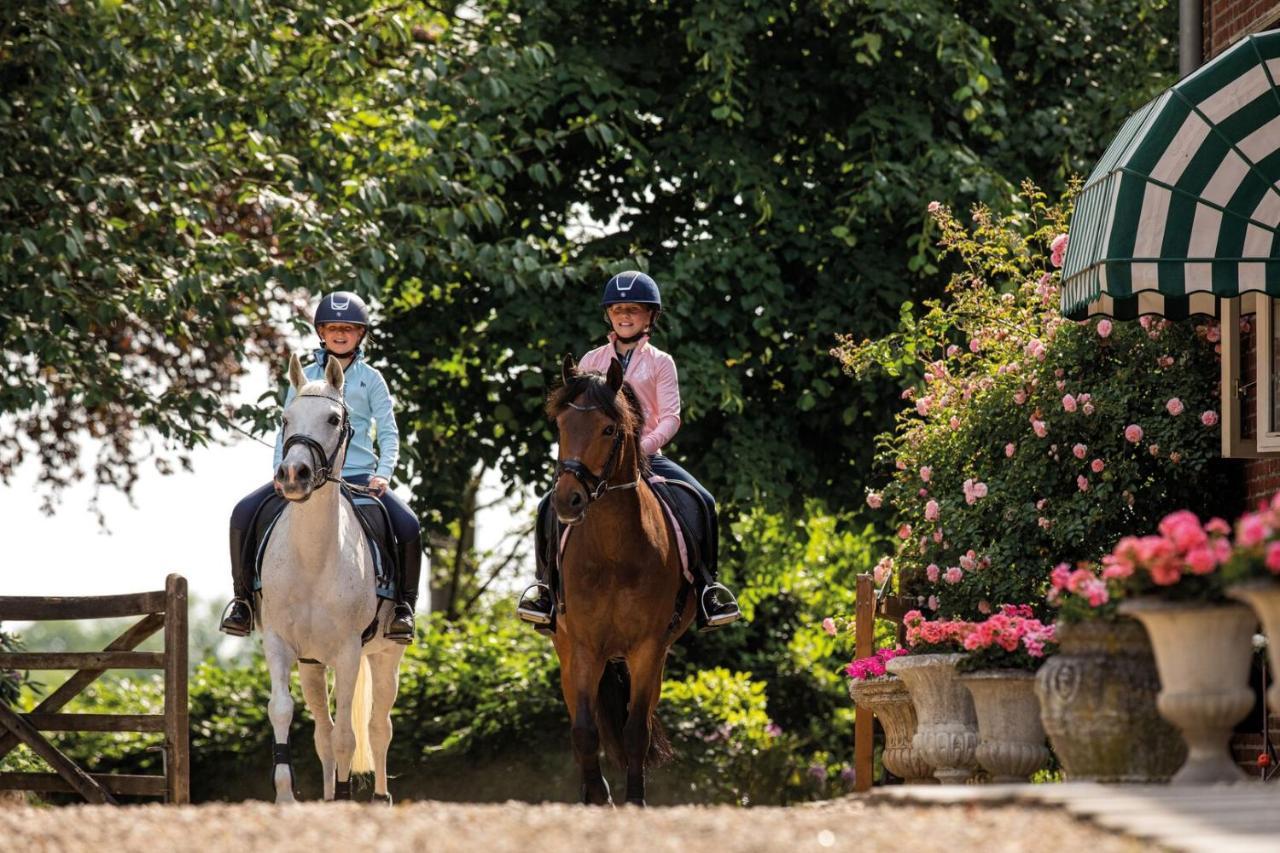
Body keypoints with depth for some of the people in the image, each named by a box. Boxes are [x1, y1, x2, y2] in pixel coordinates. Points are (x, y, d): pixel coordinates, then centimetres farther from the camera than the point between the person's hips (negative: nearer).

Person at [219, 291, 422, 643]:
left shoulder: (370, 379, 9)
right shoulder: (305, 377, 13)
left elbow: (388, 432, 5)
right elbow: (287, 428, 12)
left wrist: (383, 473, -11)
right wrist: (280, 469, -4)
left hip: (358, 475, -1)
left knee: (408, 526, -26)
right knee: (243, 513, -20)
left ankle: (403, 605, -6)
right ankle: (243, 598, -5)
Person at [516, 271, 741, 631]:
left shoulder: (660, 363, 7)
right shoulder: (591, 361, 12)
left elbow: (670, 418, -3)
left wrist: (644, 446, -20)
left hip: (648, 456, -1)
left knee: (703, 503, -22)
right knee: (550, 507, -20)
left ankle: (706, 583, -8)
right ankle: (547, 584, -2)